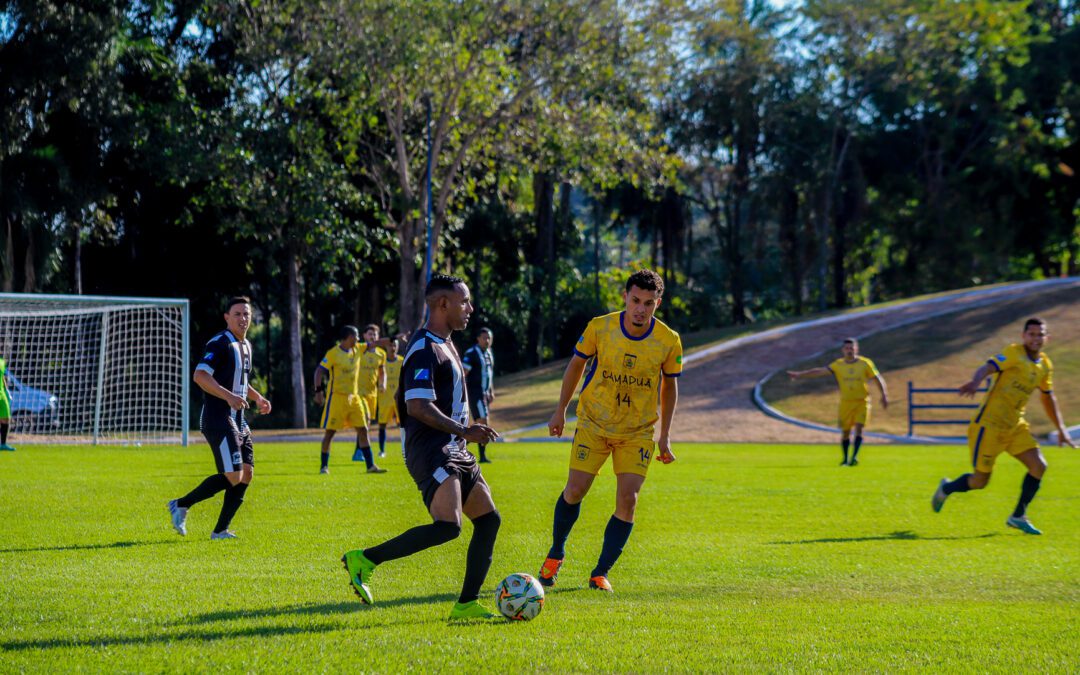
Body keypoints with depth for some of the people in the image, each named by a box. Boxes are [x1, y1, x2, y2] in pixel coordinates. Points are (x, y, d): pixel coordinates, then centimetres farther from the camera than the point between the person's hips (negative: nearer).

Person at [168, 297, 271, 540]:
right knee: (233, 476, -16)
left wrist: (257, 398, 15)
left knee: (246, 474, 3)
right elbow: (200, 375, -23)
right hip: (218, 421, -9)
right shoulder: (220, 343, -12)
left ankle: (220, 530, 9)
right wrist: (229, 396, -31)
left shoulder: (246, 346, 17)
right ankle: (181, 505, -1)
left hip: (237, 421, 9)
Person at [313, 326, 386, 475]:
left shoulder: (357, 350, 9)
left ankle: (370, 465, 6)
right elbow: (319, 371, -12)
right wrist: (318, 391, -20)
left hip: (354, 397, 7)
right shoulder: (333, 353, -11)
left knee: (363, 430, 3)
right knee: (330, 432, -4)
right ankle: (324, 466, 5)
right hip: (337, 396, -7)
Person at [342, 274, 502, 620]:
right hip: (431, 451, -10)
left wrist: (467, 430, 26)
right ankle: (364, 560, -17)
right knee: (448, 525, -24)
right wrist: (463, 430, -21)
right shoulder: (424, 348, -13)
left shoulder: (445, 345, 20)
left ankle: (466, 605, 10)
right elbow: (417, 407, -22)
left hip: (453, 451, 10)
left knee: (488, 519, 6)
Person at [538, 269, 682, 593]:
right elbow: (577, 363, 4)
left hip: (638, 432, 0)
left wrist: (665, 435, 4)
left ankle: (600, 573, 2)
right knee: (575, 490, -4)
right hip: (593, 423, 0)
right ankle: (556, 553, 23)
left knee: (627, 500, -11)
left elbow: (669, 385, 5)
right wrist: (560, 410, 7)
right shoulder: (599, 328, -13)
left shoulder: (669, 341, -11)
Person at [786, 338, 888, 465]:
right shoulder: (838, 365, 0)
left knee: (858, 428, -16)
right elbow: (820, 371, -5)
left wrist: (884, 395, -6)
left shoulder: (865, 363, -3)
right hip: (846, 402, 2)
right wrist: (800, 375, -13)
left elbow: (878, 378, 2)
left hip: (862, 402, -2)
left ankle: (854, 457, -17)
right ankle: (845, 458, 20)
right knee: (845, 432, 4)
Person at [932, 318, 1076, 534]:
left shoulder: (1045, 366, 9)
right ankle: (946, 489, 28)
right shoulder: (1014, 353, -12)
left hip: (1015, 426, 7)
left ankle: (1018, 517, 6)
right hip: (989, 424, -7)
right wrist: (975, 383, -49)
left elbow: (1048, 398, 23)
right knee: (980, 481, -3)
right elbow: (987, 368, -27)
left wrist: (1061, 429, 23)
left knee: (1039, 466, -8)